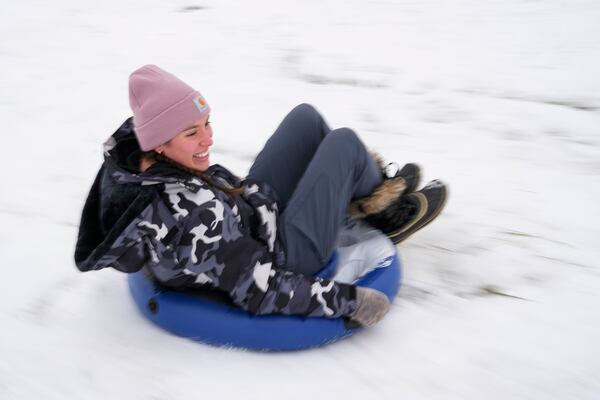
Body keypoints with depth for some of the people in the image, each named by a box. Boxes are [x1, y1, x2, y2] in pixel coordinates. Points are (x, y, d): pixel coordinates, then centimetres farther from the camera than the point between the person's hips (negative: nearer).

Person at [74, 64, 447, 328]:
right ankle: (386, 209, 26)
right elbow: (262, 291, -33)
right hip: (285, 256, -8)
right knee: (345, 142, -5)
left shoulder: (132, 156, -16)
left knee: (306, 116, 11)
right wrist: (348, 299, -26)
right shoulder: (195, 214, -40)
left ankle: (358, 186, 33)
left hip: (252, 214, 8)